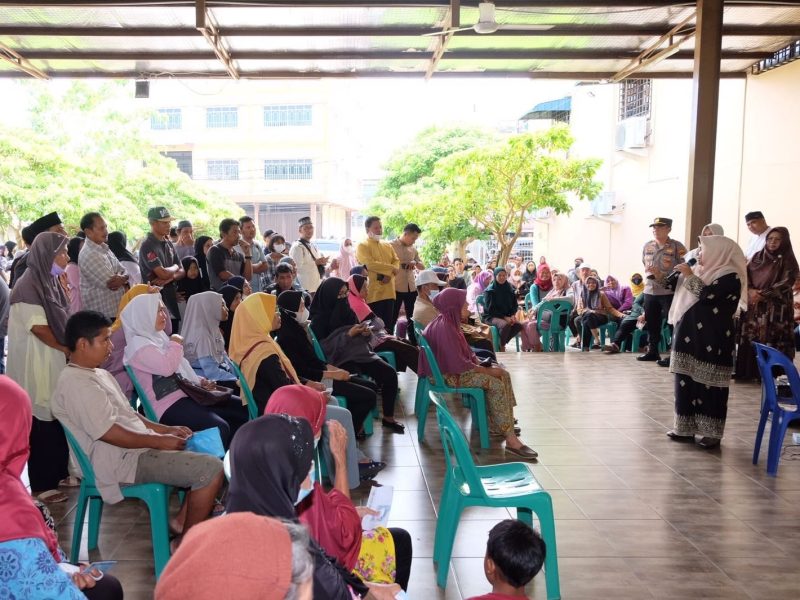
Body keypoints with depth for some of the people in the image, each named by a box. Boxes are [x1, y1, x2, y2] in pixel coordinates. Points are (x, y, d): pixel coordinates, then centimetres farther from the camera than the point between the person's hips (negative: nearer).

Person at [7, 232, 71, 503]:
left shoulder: (51, 282, 10)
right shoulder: (28, 285, -16)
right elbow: (38, 327, -18)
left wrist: (70, 348, 4)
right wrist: (66, 348, -6)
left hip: (56, 363, 8)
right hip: (37, 367, -8)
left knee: (59, 420, 13)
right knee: (42, 423, 0)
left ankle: (58, 473, 26)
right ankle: (41, 484, 11)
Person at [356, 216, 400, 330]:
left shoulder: (387, 246, 17)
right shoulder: (362, 246, -5)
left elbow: (396, 261, 9)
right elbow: (370, 264, -18)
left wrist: (389, 274, -12)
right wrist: (391, 268, -11)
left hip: (389, 292, 6)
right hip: (373, 293, -6)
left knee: (389, 324, 10)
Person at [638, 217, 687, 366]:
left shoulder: (677, 247, -5)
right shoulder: (647, 246, 12)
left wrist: (664, 276, -18)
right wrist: (649, 274, 4)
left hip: (669, 291, -6)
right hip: (650, 291, 6)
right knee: (651, 323, 14)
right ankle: (652, 351, 27)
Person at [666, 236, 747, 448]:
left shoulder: (730, 277, -9)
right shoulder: (703, 271, 16)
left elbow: (707, 295, -23)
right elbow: (681, 295, 21)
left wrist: (690, 276, -13)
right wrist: (679, 275, 9)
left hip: (712, 341, -8)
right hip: (690, 337, 8)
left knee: (710, 385, -3)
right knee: (686, 381, 9)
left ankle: (712, 433, 6)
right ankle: (685, 428, 17)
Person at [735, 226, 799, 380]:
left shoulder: (788, 260, -1)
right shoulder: (757, 256, 11)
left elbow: (786, 283, -9)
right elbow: (745, 274, 7)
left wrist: (763, 295, -16)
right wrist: (750, 290, -12)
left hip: (776, 308, -4)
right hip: (754, 306, 4)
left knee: (771, 341, -8)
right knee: (749, 338, 2)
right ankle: (747, 372, 8)